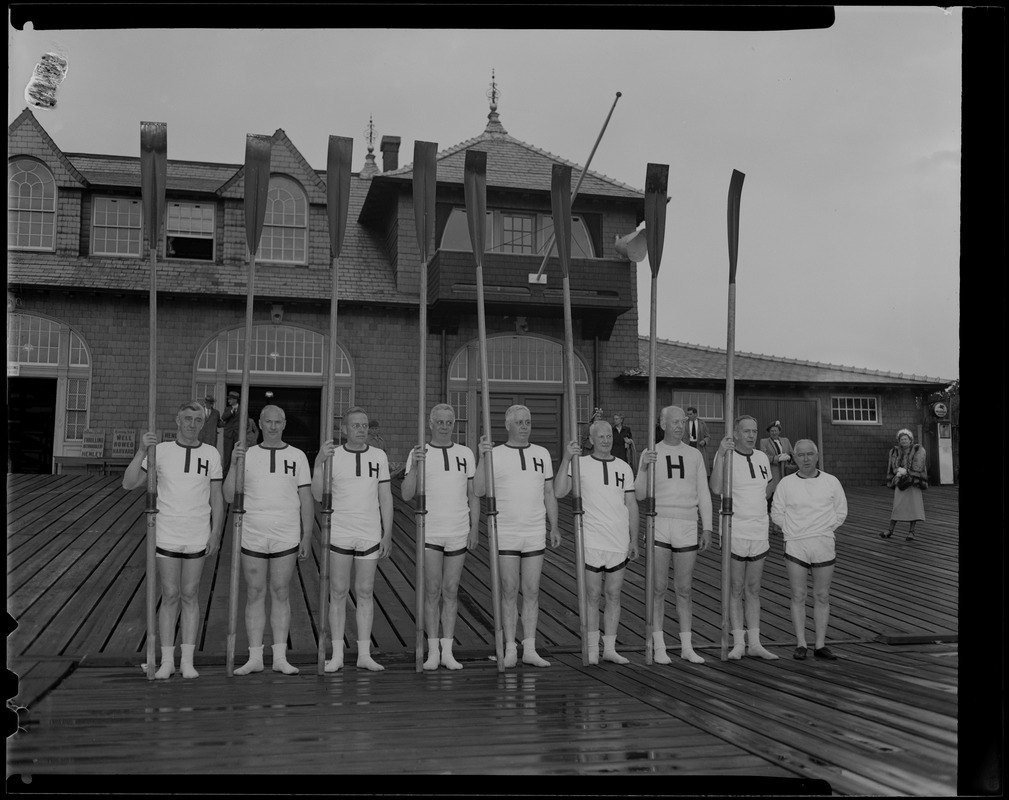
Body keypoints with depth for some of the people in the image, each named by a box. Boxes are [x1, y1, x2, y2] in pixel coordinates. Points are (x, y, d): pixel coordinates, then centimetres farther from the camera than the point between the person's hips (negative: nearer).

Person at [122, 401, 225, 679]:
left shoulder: (211, 454, 2)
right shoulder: (161, 451, -2)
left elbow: (217, 498, 5)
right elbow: (129, 484, -8)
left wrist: (216, 533, -2)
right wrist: (142, 450, -19)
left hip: (197, 537, 1)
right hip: (166, 535, -1)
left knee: (190, 595, 7)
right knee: (170, 596, 3)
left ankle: (187, 660, 13)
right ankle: (167, 661, 11)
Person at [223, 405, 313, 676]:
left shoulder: (297, 457, 4)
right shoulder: (247, 455, 4)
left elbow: (306, 500, 4)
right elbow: (229, 496, -2)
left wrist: (307, 536, -1)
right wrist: (233, 463, -14)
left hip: (286, 538, 0)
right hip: (252, 537, 1)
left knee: (281, 595, 5)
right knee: (254, 595, 5)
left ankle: (280, 658, 12)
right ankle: (255, 658, 12)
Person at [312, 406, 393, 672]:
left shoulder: (379, 456, 6)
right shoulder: (332, 456, -1)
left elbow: (385, 498, 8)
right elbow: (318, 495, -11)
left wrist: (387, 535, 4)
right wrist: (319, 463, -23)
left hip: (370, 535, 2)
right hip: (339, 534, -2)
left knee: (365, 593, 6)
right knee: (338, 593, 3)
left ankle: (364, 654, 12)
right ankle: (337, 654, 11)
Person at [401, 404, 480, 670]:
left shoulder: (465, 454, 7)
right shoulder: (418, 454, -1)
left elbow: (473, 495, 9)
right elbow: (406, 495, -9)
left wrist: (475, 528, 1)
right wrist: (415, 467, -24)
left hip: (458, 533, 2)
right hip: (429, 534, -2)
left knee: (451, 591, 6)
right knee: (432, 591, 0)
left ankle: (448, 651, 12)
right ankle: (433, 651, 8)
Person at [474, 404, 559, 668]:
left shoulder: (542, 454, 9)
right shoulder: (494, 454, -2)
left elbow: (549, 494, 13)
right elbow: (479, 491, -14)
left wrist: (554, 527, 7)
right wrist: (482, 457, -25)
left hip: (535, 534, 3)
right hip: (505, 534, -3)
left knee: (531, 592, 5)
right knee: (509, 592, 1)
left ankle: (529, 649, 12)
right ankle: (510, 649, 9)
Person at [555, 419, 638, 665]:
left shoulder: (624, 467, 9)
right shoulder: (581, 464, -2)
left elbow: (632, 505, 13)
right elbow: (559, 492, -15)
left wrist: (634, 540, 10)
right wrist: (566, 459, -23)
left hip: (619, 543, 3)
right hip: (591, 542, -3)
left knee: (614, 595, 7)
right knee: (592, 596, 2)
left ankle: (610, 648, 15)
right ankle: (592, 649, 11)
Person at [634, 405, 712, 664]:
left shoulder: (694, 455, 10)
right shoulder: (650, 454, 2)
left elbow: (703, 494, 11)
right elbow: (640, 495, -3)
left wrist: (707, 528, 5)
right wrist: (644, 468, -19)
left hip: (687, 527, 2)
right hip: (658, 526, -2)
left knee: (684, 589, 7)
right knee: (658, 588, -1)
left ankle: (686, 647, 15)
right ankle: (658, 647, 6)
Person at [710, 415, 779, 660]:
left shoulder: (762, 458, 8)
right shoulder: (725, 456, -10)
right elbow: (716, 489, -26)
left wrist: (764, 517, 17)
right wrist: (721, 454, -33)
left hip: (759, 534, 5)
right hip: (735, 534, -5)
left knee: (753, 590, 11)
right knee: (736, 590, 3)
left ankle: (754, 643, 17)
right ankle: (738, 643, 11)